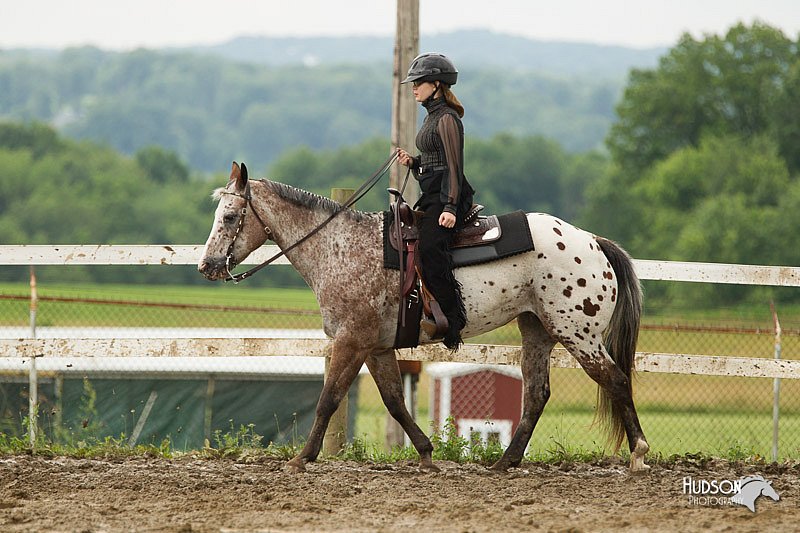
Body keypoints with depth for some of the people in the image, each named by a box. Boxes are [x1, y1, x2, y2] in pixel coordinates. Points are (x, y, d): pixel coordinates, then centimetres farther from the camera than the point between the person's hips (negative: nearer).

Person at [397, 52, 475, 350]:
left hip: (446, 196, -11)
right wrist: (412, 162, 8)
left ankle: (453, 322, -28)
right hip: (431, 196, 11)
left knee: (429, 249, -27)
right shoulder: (433, 117, 20)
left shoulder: (447, 119, -10)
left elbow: (454, 167, -16)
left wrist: (450, 208, -22)